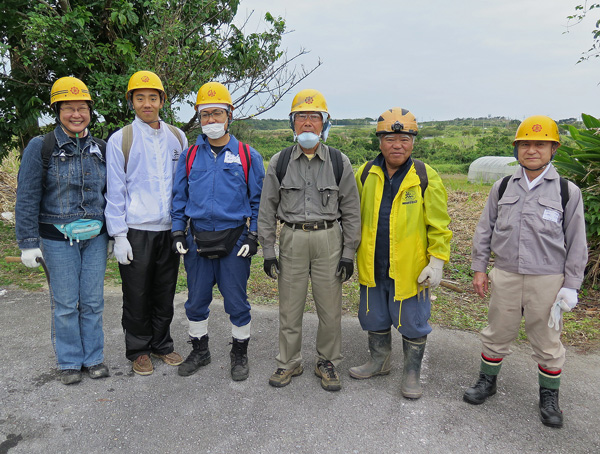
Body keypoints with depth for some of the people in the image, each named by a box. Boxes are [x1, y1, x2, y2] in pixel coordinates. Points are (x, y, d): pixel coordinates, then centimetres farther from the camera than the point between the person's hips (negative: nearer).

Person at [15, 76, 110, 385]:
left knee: (93, 301, 8)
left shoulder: (100, 149, 6)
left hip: (95, 237, 3)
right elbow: (27, 198, -5)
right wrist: (28, 243, -9)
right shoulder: (41, 147, -5)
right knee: (65, 304, 5)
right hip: (58, 239, -3)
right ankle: (69, 362, 22)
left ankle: (93, 357, 24)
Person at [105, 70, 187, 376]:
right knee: (137, 295, 7)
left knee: (165, 293, 13)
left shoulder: (177, 137, 8)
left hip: (170, 229, 3)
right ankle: (138, 350, 25)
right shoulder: (120, 140, -2)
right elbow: (115, 192, -4)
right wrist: (119, 236, -8)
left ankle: (162, 344, 30)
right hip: (136, 231, -3)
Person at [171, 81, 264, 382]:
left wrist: (253, 236, -7)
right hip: (198, 239, 3)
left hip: (234, 240, -3)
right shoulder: (190, 156, 7)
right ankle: (199, 351, 32)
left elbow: (258, 200, 1)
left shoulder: (247, 156, 0)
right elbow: (179, 197, 12)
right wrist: (178, 232, 4)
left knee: (236, 301, 5)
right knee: (196, 300, 13)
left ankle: (240, 353, 25)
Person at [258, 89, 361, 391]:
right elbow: (267, 208, 6)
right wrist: (268, 250, 2)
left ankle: (327, 363, 26)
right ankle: (289, 362, 27)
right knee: (289, 307, 8)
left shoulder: (339, 162, 2)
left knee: (330, 309, 6)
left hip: (329, 240, 0)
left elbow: (351, 210, 4)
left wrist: (349, 252, 0)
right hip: (292, 239, 1)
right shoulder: (279, 162, 3)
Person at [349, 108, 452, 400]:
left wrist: (437, 262, -11)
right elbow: (355, 217, 12)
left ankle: (412, 373, 33)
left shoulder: (426, 178, -9)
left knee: (412, 325, 11)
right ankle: (379, 361, 42)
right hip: (372, 267, 4)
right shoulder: (366, 174, 1)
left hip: (410, 268, -3)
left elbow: (439, 226, -5)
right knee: (375, 319, 19)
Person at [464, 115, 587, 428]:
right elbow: (485, 230, 9)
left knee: (547, 342, 12)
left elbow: (576, 243, 0)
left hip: (547, 279, -2)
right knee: (497, 333, 14)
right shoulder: (502, 188, 4)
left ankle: (549, 396, 33)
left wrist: (570, 286, -3)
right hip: (505, 276, 2)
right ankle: (487, 381, 35)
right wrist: (479, 268, 6)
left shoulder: (567, 192, -3)